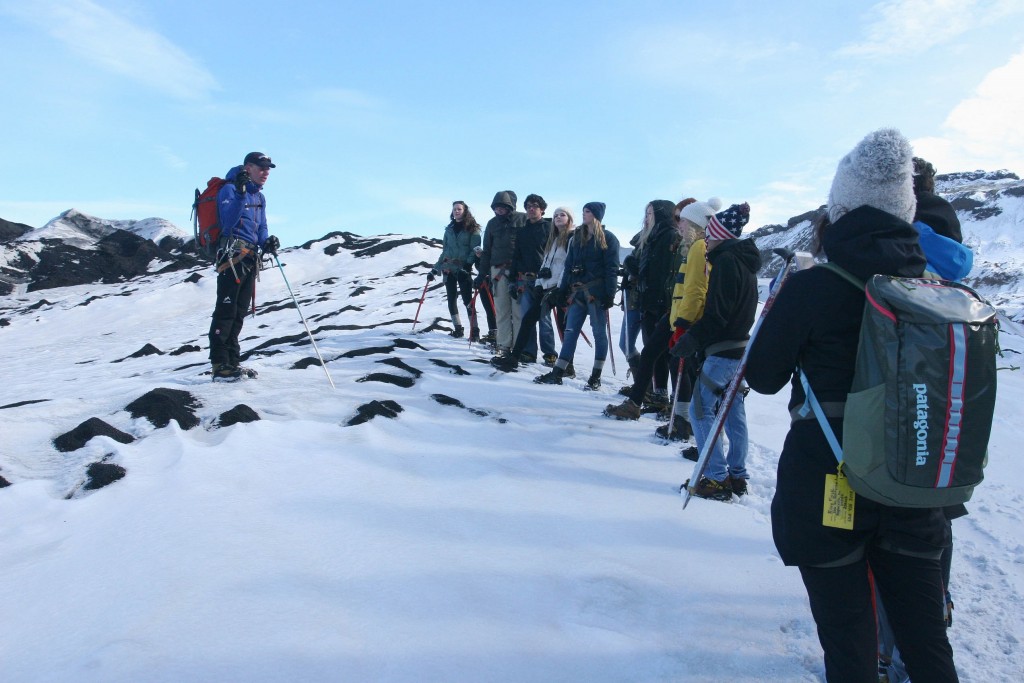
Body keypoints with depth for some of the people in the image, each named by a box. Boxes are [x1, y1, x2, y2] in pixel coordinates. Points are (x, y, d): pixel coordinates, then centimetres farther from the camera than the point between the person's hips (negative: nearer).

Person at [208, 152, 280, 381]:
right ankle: (220, 364, -10)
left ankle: (232, 362, 16)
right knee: (226, 310, -10)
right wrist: (240, 194, -27)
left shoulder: (259, 197, 20)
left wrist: (267, 242, 0)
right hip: (232, 254, -9)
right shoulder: (230, 189, -5)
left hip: (250, 258, 9)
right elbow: (228, 222, -19)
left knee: (239, 313, 10)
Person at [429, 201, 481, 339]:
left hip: (463, 269, -5)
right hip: (448, 269, 5)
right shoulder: (449, 229, 15)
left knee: (467, 299, -9)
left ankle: (474, 330, -6)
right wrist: (435, 269, 15)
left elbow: (475, 249, -6)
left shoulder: (472, 229, 1)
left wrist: (468, 264, -20)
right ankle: (458, 328, 15)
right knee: (451, 299, 5)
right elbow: (445, 251, 19)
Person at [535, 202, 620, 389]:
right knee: (570, 331, 5)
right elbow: (569, 265, 16)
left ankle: (596, 377, 9)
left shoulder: (608, 239, -2)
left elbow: (612, 269, -8)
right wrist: (562, 290, 10)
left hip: (597, 292, -5)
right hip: (577, 292, 6)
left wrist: (610, 294, -15)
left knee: (599, 332, 2)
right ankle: (557, 373, 6)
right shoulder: (577, 237, 15)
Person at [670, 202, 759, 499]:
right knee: (734, 411, 13)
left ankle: (717, 478, -2)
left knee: (700, 410, -4)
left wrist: (689, 341, -13)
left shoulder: (726, 261, -15)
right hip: (740, 346, 10)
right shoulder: (745, 261, 16)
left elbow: (716, 313, -21)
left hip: (723, 350, -10)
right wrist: (694, 341, 16)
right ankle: (737, 476, 21)